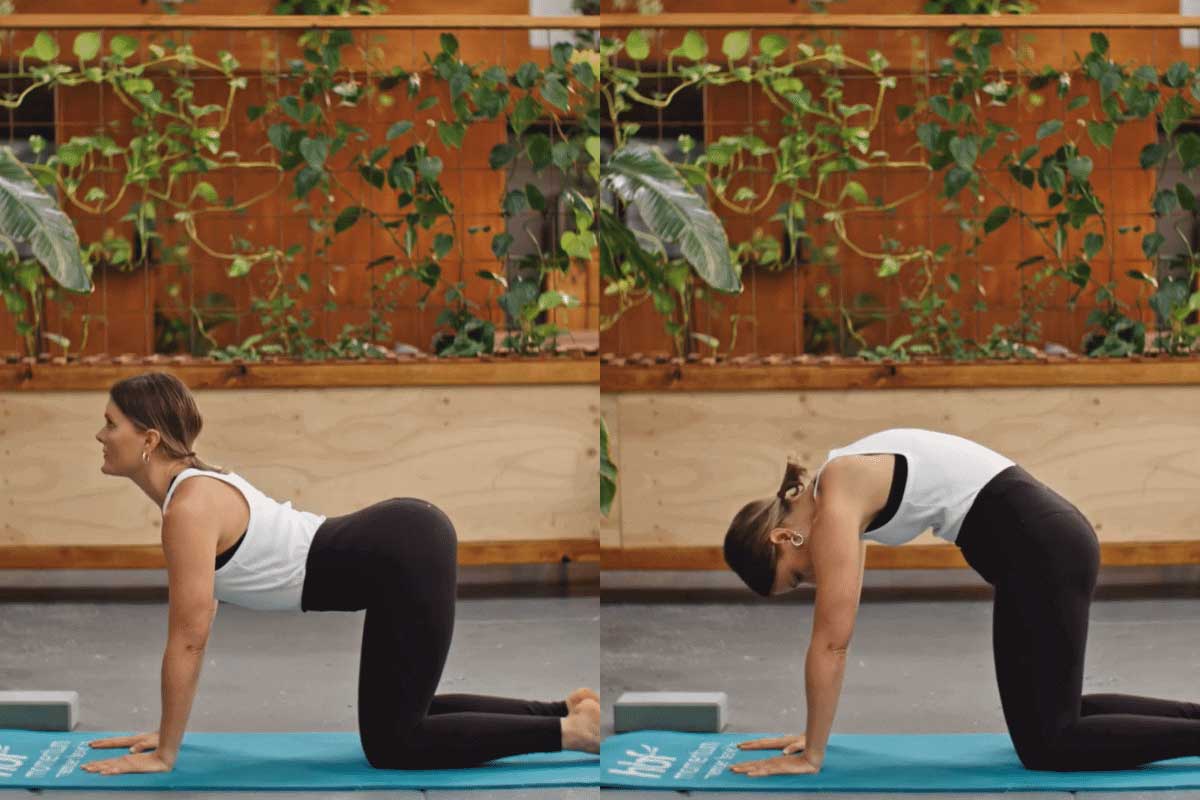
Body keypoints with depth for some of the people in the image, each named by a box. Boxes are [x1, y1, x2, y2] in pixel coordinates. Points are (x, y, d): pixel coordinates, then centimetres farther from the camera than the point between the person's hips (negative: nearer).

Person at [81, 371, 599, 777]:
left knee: (392, 745, -2)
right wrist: (165, 731, 21)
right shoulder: (190, 490, 14)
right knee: (400, 719, 20)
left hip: (406, 555, -10)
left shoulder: (189, 507, -15)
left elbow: (188, 639, -15)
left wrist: (164, 755, -9)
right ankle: (564, 709, 22)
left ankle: (573, 730, -2)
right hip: (405, 543, 10)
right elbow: (193, 627, 21)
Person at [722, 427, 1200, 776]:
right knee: (1048, 715, 18)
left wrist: (811, 755, -7)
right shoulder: (843, 493, 15)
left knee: (1048, 744, -3)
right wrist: (813, 735, 22)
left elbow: (832, 640, -12)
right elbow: (836, 635, 22)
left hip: (1038, 549, -9)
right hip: (1048, 541, 9)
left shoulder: (835, 504, -12)